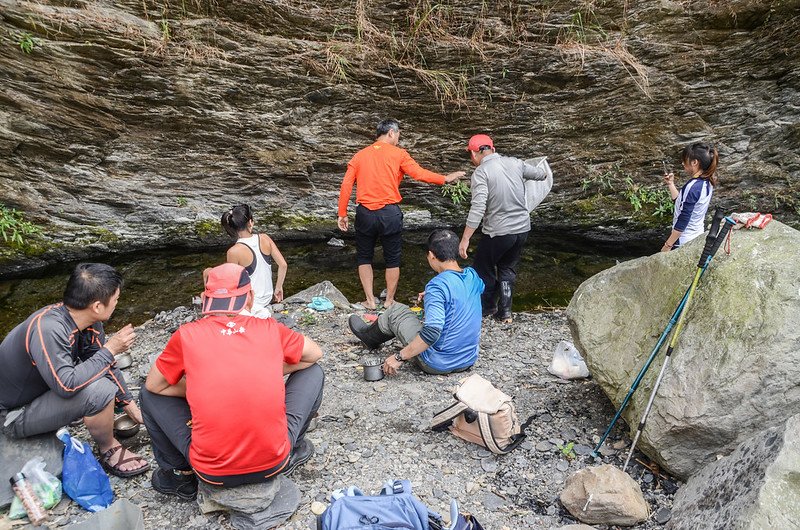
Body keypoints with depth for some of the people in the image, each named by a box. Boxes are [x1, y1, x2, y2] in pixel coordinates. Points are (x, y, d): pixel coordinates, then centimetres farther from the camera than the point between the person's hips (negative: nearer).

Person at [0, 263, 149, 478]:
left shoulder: (89, 322, -8)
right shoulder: (48, 330, -32)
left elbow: (107, 366, 4)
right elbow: (66, 385, -37)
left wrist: (132, 408, 6)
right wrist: (110, 350, -28)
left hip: (42, 389, 8)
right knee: (99, 390, -26)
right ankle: (108, 451, -4)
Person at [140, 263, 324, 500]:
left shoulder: (187, 335, -3)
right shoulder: (270, 329, 0)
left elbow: (154, 385, 13)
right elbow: (315, 354, 17)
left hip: (211, 471, 0)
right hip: (274, 464, 1)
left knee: (150, 393, 19)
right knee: (313, 372, 19)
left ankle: (180, 474, 24)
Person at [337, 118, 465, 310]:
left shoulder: (359, 155, 8)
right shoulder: (398, 154, -1)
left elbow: (346, 185, 1)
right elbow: (419, 173, -11)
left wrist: (342, 213, 4)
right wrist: (445, 179, -1)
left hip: (365, 214, 2)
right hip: (390, 213, -2)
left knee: (364, 258, 17)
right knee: (392, 259, 14)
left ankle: (370, 301, 17)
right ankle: (389, 301, 22)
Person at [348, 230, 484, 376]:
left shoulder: (437, 286, -24)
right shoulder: (473, 275, -1)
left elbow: (432, 332, -31)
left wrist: (399, 357, -22)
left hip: (438, 365, -7)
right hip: (468, 361, 7)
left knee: (396, 310, 8)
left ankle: (369, 335, 39)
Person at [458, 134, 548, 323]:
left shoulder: (481, 172, -14)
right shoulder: (514, 163, 3)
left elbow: (478, 208, -23)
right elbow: (539, 174, 19)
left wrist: (465, 239, -20)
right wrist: (544, 172, 44)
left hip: (498, 232, -6)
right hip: (522, 229, 6)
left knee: (483, 269, 15)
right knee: (507, 269, 21)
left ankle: (487, 307, 29)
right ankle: (505, 312, 24)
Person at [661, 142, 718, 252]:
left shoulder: (692, 187, -25)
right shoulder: (706, 182, 2)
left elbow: (682, 221, -23)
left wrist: (667, 246, -18)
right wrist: (671, 184, 5)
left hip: (684, 241, -9)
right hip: (699, 235, 9)